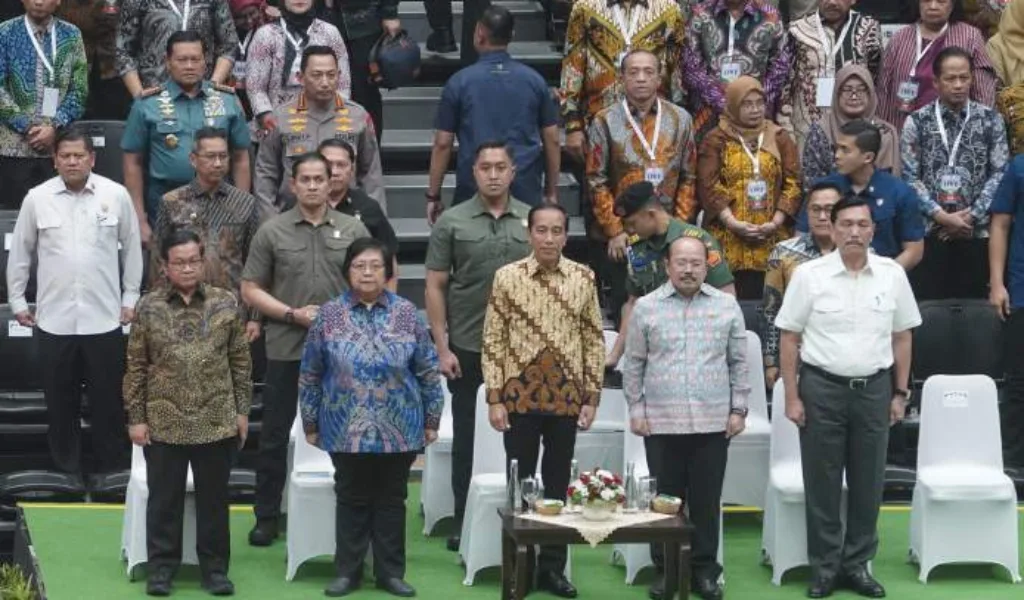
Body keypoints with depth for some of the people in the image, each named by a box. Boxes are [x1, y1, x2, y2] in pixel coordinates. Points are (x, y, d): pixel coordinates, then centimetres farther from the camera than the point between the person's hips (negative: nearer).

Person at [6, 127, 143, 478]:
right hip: (54, 318, 1)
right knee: (60, 399, 9)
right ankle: (66, 468, 21)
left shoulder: (116, 195, -2)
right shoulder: (37, 199, 0)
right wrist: (17, 301, 10)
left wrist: (130, 299, 7)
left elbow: (132, 249, 6)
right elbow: (20, 253, 9)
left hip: (104, 317, -1)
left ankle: (111, 468, 18)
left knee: (108, 397, 6)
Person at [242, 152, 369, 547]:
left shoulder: (353, 230, 4)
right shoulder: (272, 232, 2)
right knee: (275, 435, 4)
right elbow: (250, 290, 2)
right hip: (286, 350, -1)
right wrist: (293, 314, -9)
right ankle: (267, 516, 14)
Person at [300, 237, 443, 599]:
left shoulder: (407, 314, -1)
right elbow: (309, 376, 3)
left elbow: (428, 371, 4)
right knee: (352, 500, 9)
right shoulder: (329, 315, -2)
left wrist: (432, 419, 3)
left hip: (398, 429, 0)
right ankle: (347, 571, 18)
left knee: (392, 500, 9)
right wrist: (310, 423, 4)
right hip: (347, 430, 0)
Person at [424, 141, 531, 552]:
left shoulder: (532, 221, 4)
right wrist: (442, 348, -4)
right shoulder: (452, 222, 0)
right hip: (467, 349, -1)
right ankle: (463, 519, 16)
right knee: (466, 437, 7)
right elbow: (435, 287, 1)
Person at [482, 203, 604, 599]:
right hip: (520, 396, -2)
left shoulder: (583, 278, 2)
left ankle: (552, 567, 19)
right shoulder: (507, 277, -3)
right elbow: (493, 341, -2)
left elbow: (594, 340, 6)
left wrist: (592, 396, 1)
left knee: (558, 486, 9)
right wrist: (494, 398, -7)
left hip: (566, 397, 2)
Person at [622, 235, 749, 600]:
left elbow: (739, 362, 9)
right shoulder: (646, 307, 3)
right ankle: (665, 569, 15)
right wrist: (636, 409, 1)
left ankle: (704, 569, 15)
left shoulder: (727, 306, 5)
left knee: (707, 500, 5)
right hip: (661, 422, -1)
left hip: (713, 422, 1)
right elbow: (633, 364, 6)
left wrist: (738, 409, 4)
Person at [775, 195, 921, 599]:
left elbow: (901, 337, 9)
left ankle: (857, 564, 21)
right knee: (822, 482, 5)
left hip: (874, 388, 2)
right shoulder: (809, 274, -6)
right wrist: (792, 397, -5)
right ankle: (824, 567, 15)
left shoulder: (892, 274, 1)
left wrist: (900, 393, 6)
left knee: (868, 482, 9)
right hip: (822, 388, -2)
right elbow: (789, 338, -2)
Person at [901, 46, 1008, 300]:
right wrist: (942, 216, -12)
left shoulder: (990, 120, 4)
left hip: (976, 233, 1)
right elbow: (910, 177, -2)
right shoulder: (917, 122, 2)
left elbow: (1000, 173, 0)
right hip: (929, 231, -1)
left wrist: (971, 216, -9)